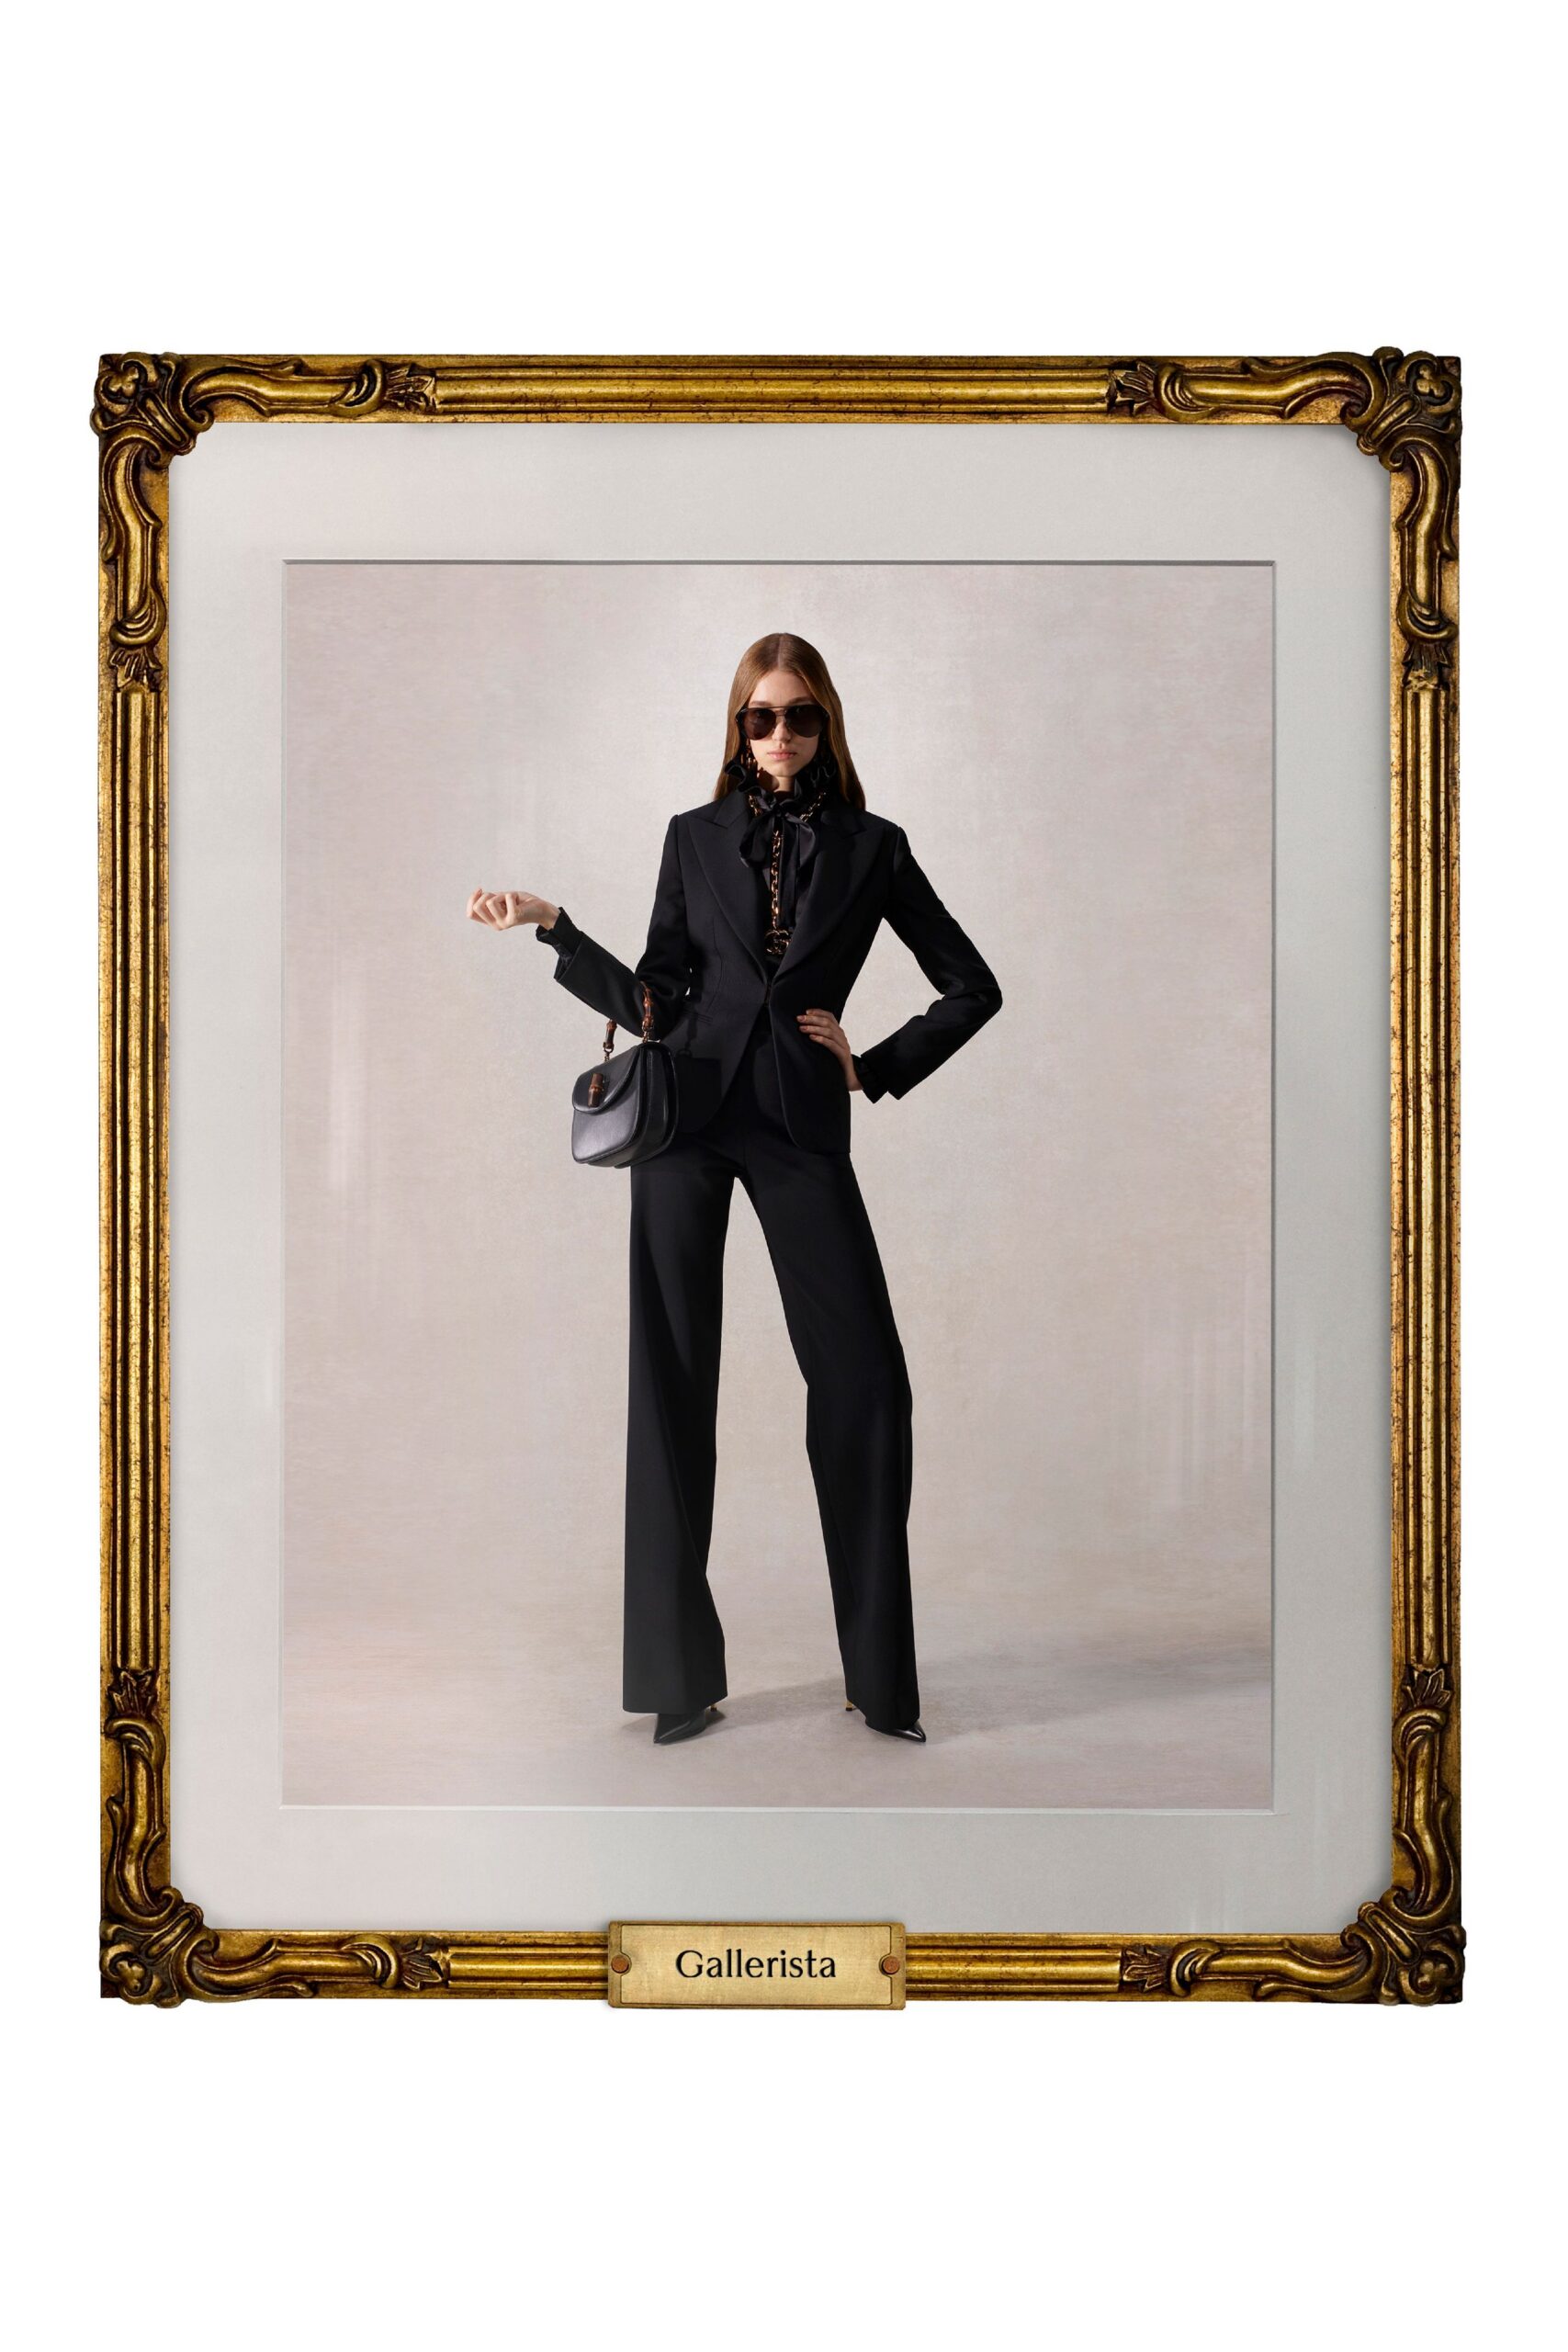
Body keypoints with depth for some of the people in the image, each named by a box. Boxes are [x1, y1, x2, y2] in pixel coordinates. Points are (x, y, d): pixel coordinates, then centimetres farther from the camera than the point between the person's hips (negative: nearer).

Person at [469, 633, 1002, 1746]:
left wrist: (874, 1069, 4)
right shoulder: (696, 837, 11)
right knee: (673, 1381, 0)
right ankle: (682, 1674, 9)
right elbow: (656, 1002, 8)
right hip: (689, 1111, 1)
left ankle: (881, 1673, 7)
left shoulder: (873, 847, 7)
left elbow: (973, 987, 11)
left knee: (865, 1378, -6)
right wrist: (553, 928, 0)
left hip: (802, 1122, -1)